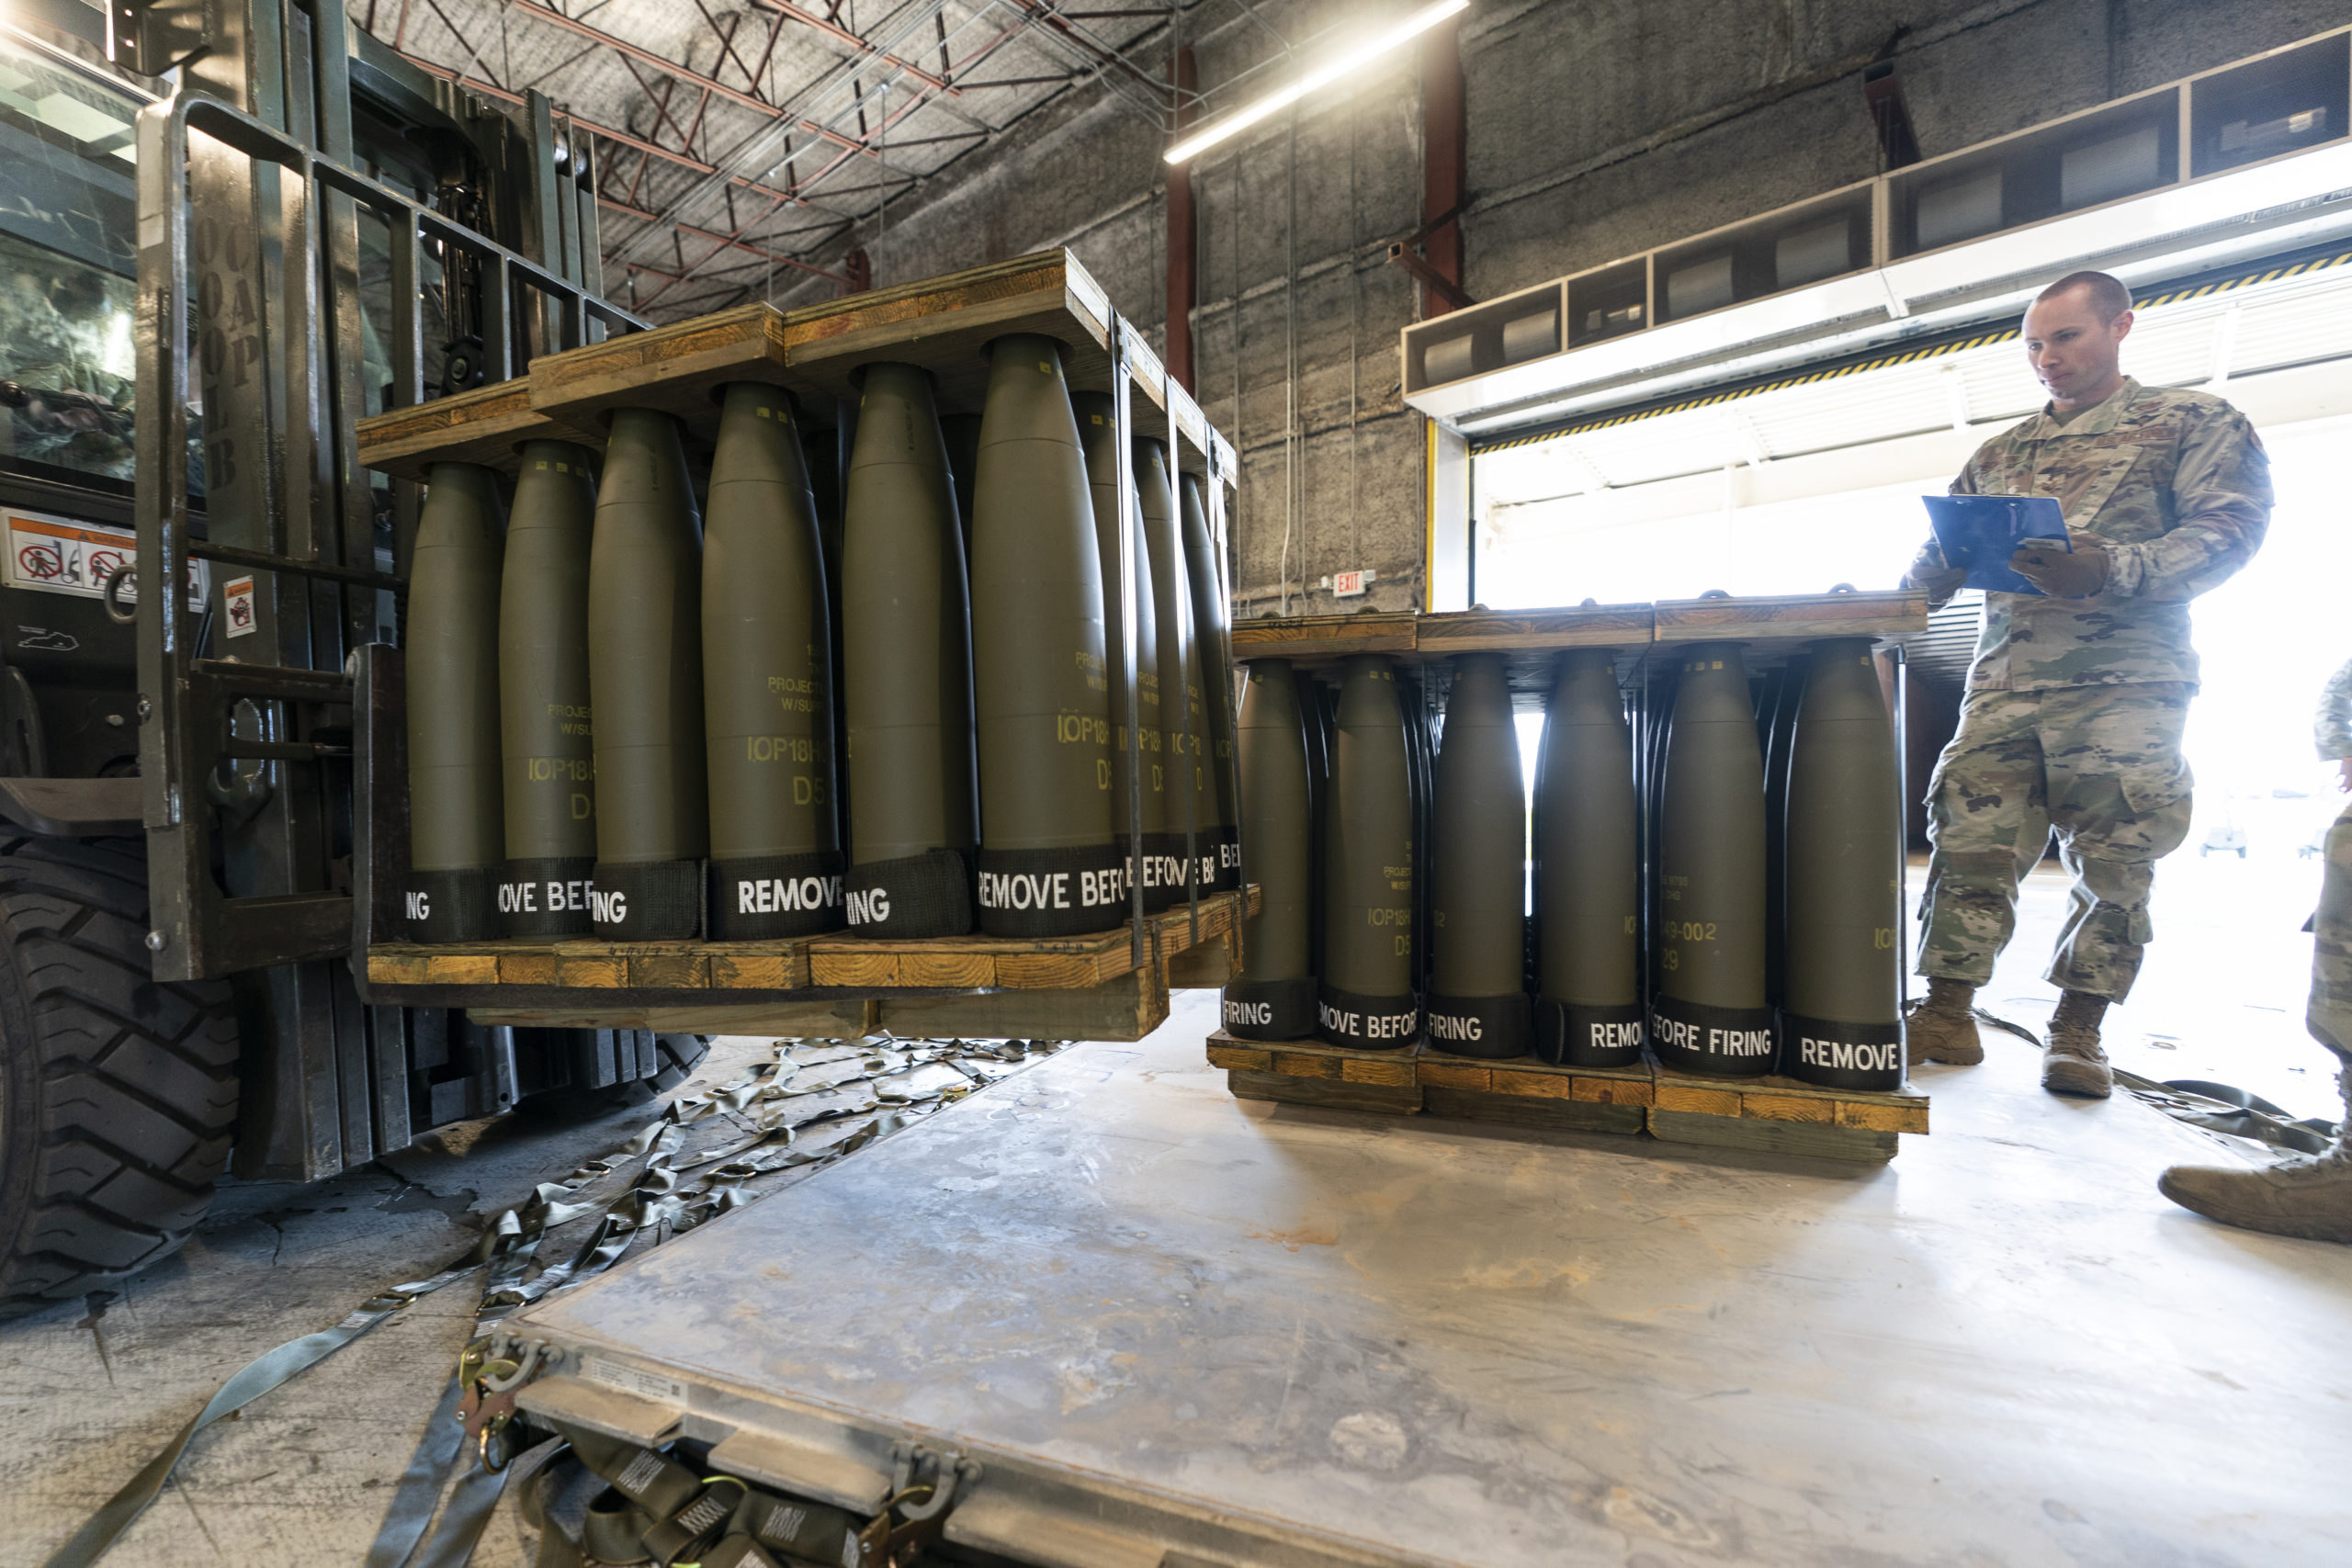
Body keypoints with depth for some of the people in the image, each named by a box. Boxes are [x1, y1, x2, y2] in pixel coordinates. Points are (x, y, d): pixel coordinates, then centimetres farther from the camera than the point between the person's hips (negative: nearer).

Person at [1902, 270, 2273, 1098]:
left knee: (2114, 861, -2)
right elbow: (1939, 559, 18)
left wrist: (2113, 570, -21)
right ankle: (1947, 1013, -2)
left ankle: (2078, 1031, 10)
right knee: (1970, 843, -7)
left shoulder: (2195, 421, 10)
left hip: (2126, 684, -3)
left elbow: (2230, 527, -3)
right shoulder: (1999, 454, 21)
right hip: (2004, 684, 3)